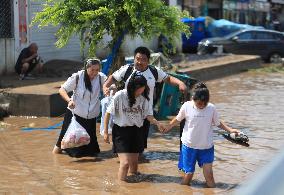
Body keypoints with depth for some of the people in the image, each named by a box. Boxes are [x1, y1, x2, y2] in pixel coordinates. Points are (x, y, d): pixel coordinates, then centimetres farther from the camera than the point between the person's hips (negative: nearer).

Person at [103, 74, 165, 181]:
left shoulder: (144, 98, -3)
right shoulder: (120, 96, -13)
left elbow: (149, 115, -6)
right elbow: (108, 113, -6)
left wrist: (157, 123, -27)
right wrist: (105, 132, -6)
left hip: (136, 132, 4)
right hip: (121, 131, -4)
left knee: (134, 162, 12)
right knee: (125, 162, -14)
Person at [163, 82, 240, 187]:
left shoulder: (211, 108, -9)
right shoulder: (186, 106, -11)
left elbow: (218, 123, 6)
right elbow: (177, 119, 7)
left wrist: (230, 129, -6)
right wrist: (166, 128, 13)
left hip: (206, 147, 0)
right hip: (189, 145, 0)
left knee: (208, 174, -8)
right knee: (188, 173, 6)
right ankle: (184, 190, 35)